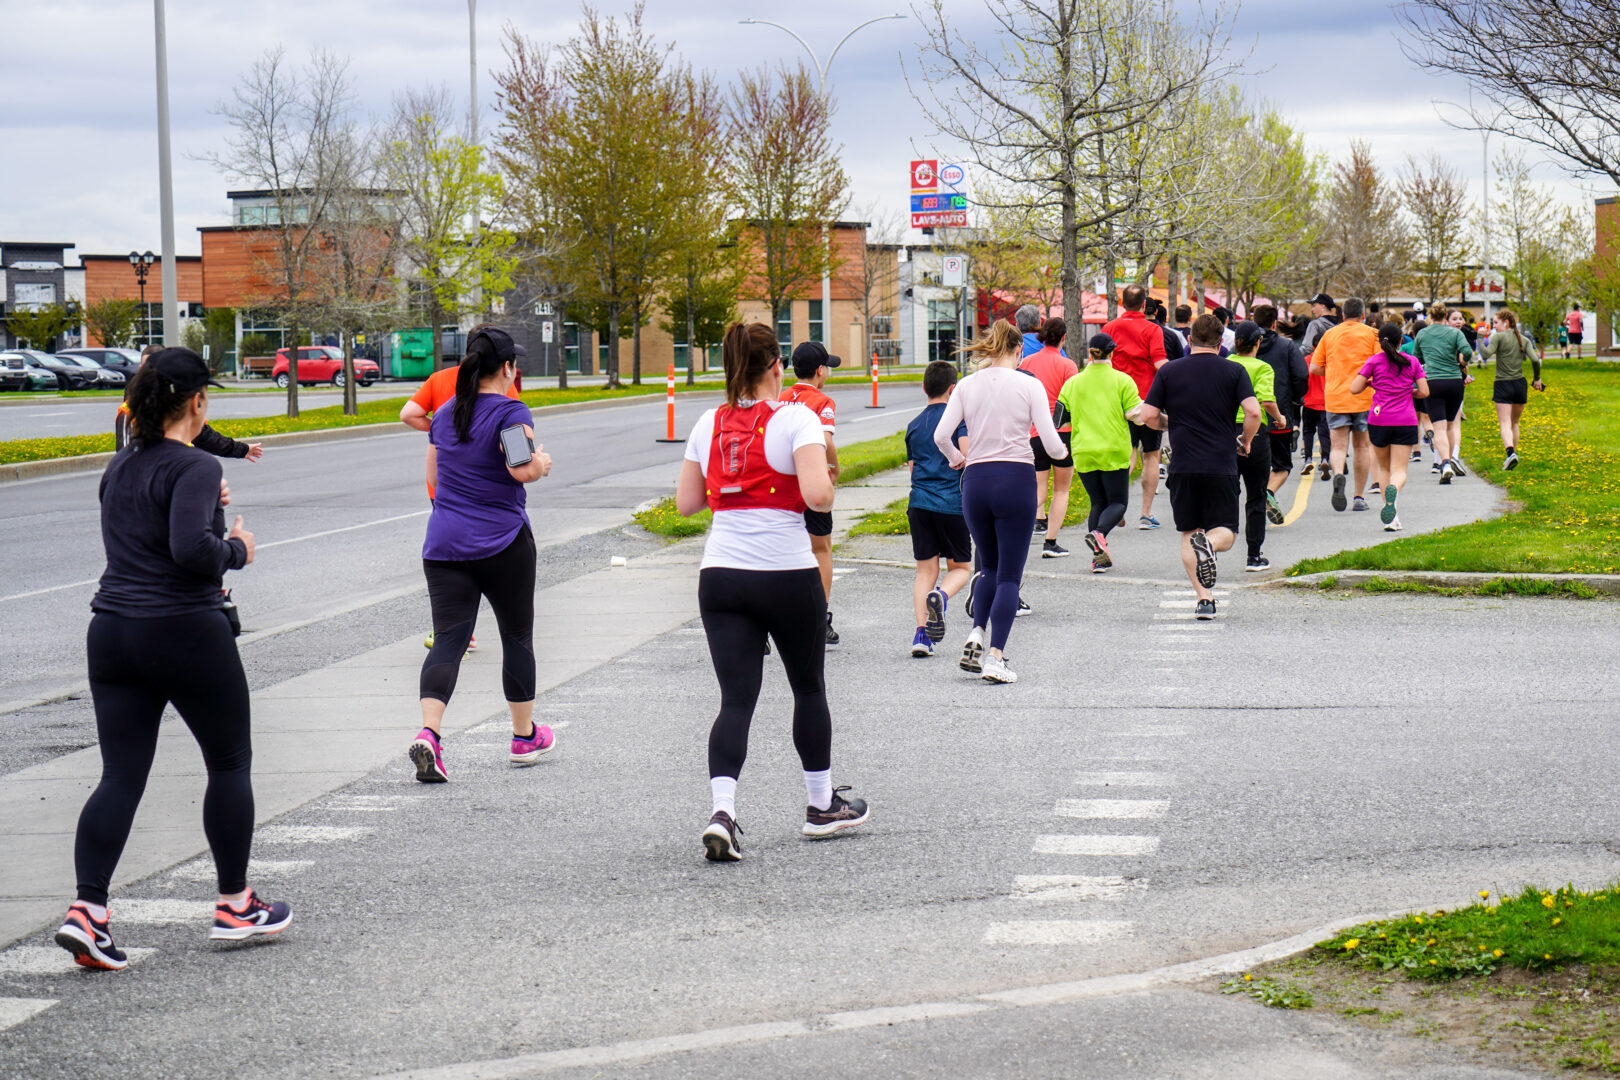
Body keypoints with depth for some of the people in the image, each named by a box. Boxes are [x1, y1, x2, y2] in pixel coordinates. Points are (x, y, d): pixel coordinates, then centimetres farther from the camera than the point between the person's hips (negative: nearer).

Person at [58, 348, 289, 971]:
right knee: (230, 762, 12)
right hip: (185, 634, -7)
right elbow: (191, 547, -27)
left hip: (113, 632, 7)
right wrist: (236, 549, -8)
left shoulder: (120, 467, 12)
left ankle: (87, 909, -12)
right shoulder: (195, 467, -13)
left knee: (120, 775, 4)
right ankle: (234, 906, 20)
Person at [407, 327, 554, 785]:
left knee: (448, 639, -3)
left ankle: (428, 733, -25)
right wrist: (542, 461, -3)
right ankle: (525, 737, 27)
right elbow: (523, 469, -24)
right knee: (517, 636, 13)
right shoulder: (510, 413, -10)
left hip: (444, 544, 4)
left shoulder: (444, 415, 11)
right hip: (502, 544, -4)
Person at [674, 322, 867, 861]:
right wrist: (825, 475, 4)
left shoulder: (709, 424, 7)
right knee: (809, 689, 17)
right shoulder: (795, 418, -7)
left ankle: (722, 811, -19)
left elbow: (686, 502, 13)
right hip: (787, 574, -3)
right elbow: (818, 496, -18)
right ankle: (821, 806, 29)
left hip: (720, 574, 3)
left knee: (736, 699, 1)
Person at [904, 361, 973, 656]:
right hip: (953, 502, -4)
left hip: (919, 502, 4)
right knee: (960, 567, 10)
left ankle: (921, 631, -7)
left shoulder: (914, 424, 13)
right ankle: (941, 596, -23)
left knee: (926, 569, 7)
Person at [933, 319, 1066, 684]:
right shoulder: (1028, 386, -3)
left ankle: (976, 634, 0)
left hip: (975, 480, 3)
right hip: (1016, 478, -3)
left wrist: (956, 458, 18)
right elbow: (1051, 443, -5)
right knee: (1009, 575, 3)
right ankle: (995, 656, -5)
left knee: (990, 568, 21)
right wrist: (1061, 452, 18)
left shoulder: (967, 386, 5)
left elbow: (941, 435, -2)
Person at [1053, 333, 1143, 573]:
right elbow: (1133, 414, -8)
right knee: (1117, 502, 6)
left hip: (1083, 454, 3)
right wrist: (1144, 407, 14)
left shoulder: (1073, 383, 5)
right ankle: (1099, 533, -25)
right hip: (1114, 453, -3)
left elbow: (1060, 417, 5)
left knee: (1098, 502, 14)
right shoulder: (1123, 380, -3)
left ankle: (1098, 557, 0)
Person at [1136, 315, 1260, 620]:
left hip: (1183, 466, 1)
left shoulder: (1168, 372, 3)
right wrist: (1245, 441, 9)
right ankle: (1208, 543, -28)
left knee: (1189, 535, 11)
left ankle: (1204, 598, -2)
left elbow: (1148, 416, 0)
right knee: (1225, 534, 8)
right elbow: (1253, 412, -10)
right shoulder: (1234, 371, 1)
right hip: (1222, 465, -1)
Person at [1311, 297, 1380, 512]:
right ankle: (1359, 497, 12)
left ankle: (1338, 474, -33)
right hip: (1364, 398, -1)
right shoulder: (1371, 334, 1)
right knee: (1362, 446, 11)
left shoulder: (1330, 335, 8)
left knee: (1339, 446, 0)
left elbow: (1315, 368, 6)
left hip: (1335, 398, 1)